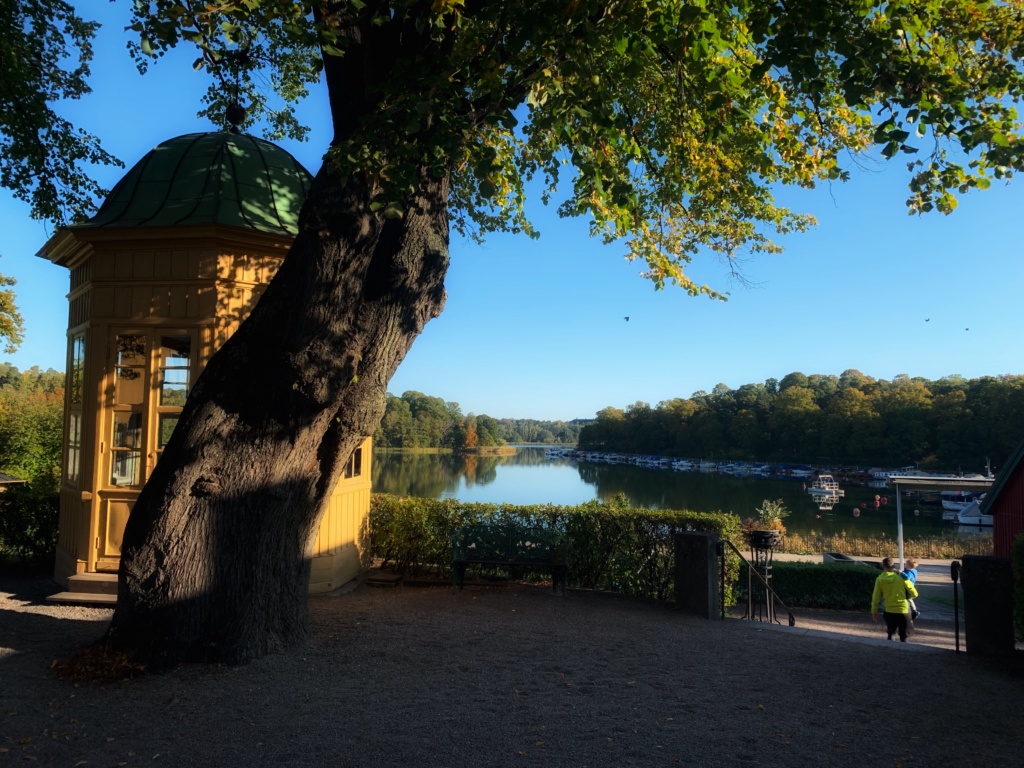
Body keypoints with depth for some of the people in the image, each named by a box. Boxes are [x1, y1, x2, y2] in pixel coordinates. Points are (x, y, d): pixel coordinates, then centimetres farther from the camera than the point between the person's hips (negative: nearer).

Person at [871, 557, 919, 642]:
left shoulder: (880, 579, -4)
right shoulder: (901, 577, -8)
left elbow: (876, 597, -1)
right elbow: (914, 594, -5)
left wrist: (874, 612, 9)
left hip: (889, 611, 1)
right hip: (903, 610, -1)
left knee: (890, 634, 20)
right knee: (903, 637, 8)